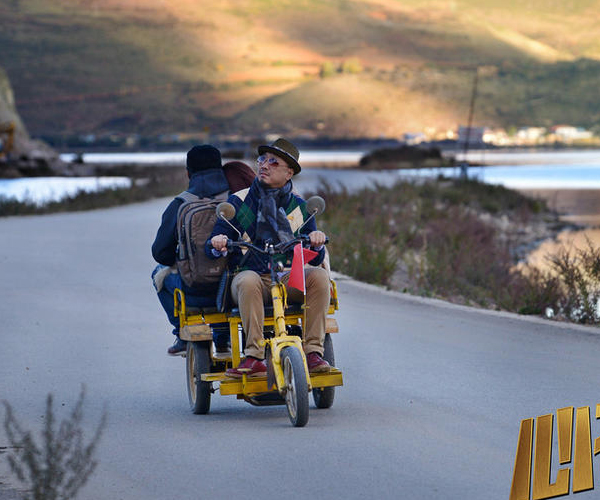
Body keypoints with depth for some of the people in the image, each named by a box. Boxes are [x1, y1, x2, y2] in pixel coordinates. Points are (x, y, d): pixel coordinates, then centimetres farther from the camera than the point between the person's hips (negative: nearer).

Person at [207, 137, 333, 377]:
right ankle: (255, 358, -40)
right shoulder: (238, 202, 6)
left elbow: (314, 259, 8)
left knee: (319, 275, -26)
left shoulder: (298, 206, 12)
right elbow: (211, 250, 1)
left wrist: (316, 243, -16)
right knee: (248, 280, -37)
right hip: (249, 274, -2)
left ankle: (313, 351, -26)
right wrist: (218, 245, -24)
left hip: (288, 280, 2)